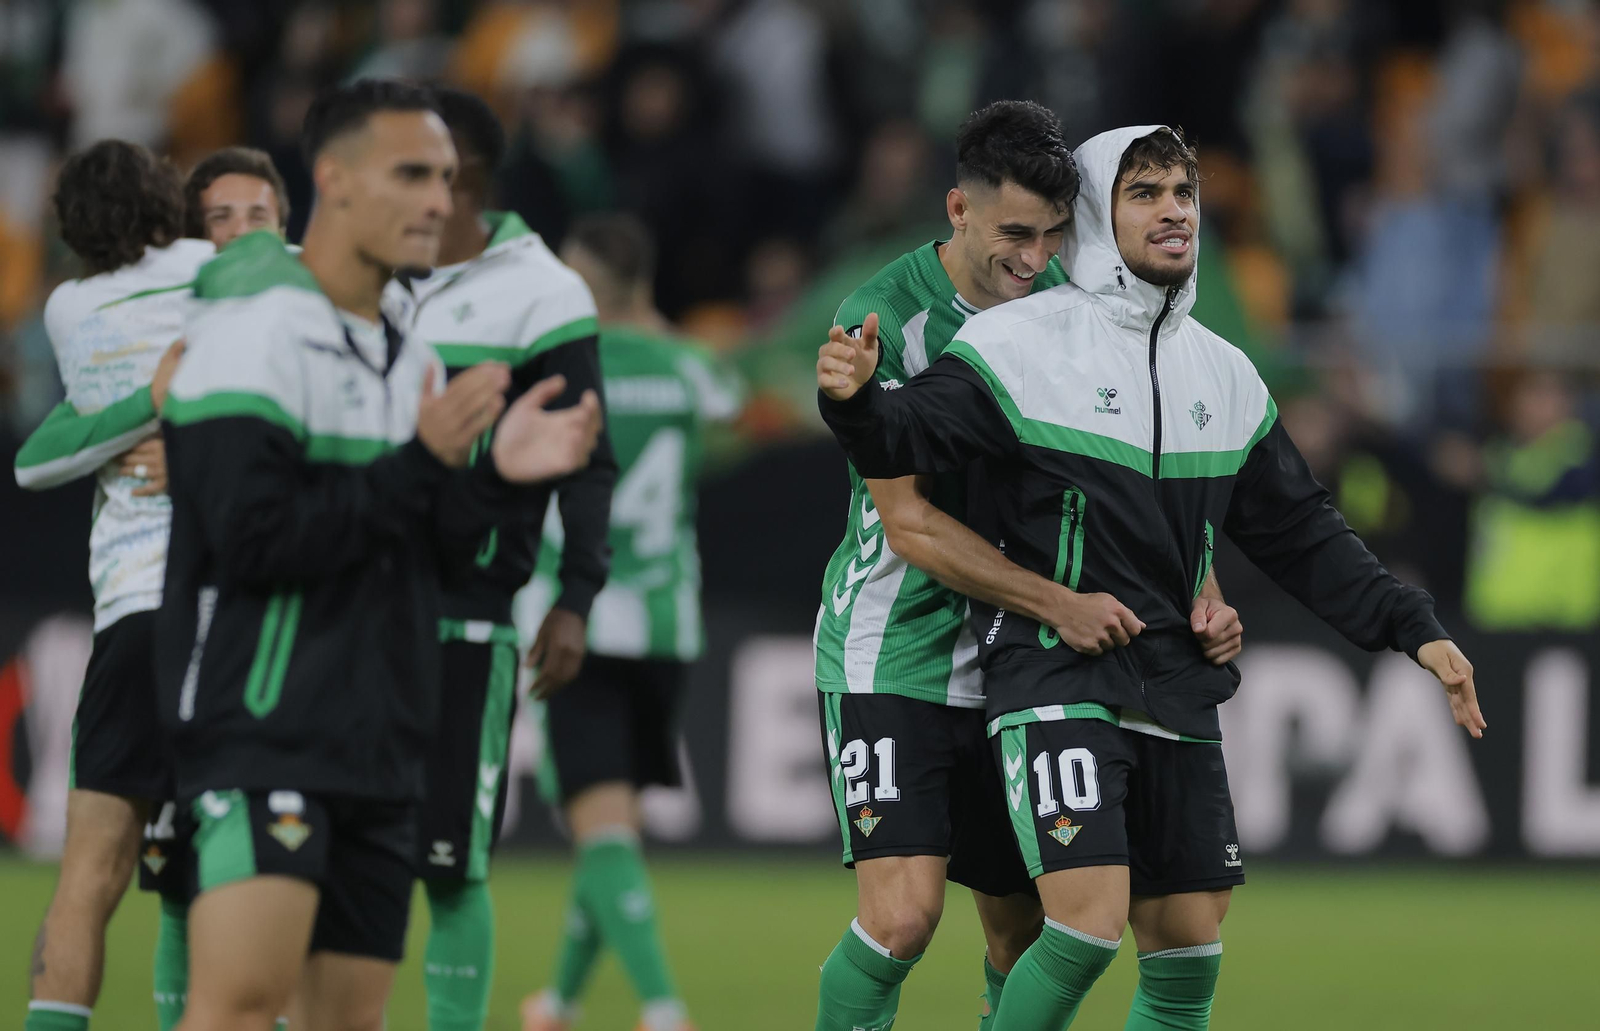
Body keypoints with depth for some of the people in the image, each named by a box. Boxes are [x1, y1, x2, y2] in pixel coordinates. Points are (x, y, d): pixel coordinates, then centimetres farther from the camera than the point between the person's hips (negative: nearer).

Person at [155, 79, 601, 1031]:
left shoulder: (405, 351, 17)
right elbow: (252, 538, -20)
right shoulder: (256, 334, -11)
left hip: (378, 742, 9)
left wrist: (500, 475, 1)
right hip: (264, 729, -9)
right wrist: (421, 466, -18)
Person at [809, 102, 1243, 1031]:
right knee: (903, 916, -18)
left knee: (1025, 934, 6)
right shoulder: (885, 318, -15)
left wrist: (1200, 592, -9)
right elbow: (909, 522, -19)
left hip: (1014, 670, 5)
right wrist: (1058, 602, -26)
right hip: (892, 660, -5)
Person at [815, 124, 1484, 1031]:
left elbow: (1302, 537, 20)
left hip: (1177, 692, 6)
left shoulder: (1224, 374, 15)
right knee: (1090, 918, -21)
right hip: (1054, 676, -6)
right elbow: (913, 438, -15)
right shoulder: (1024, 341, -3)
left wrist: (1415, 630, 14)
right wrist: (857, 400, -37)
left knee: (1189, 949, 5)